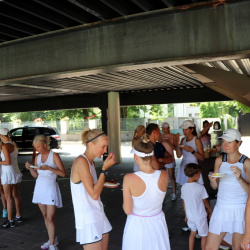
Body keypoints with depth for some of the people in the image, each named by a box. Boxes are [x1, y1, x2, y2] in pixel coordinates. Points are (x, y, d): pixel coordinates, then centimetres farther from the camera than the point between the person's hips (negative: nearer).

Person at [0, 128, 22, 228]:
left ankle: (10, 221, 9)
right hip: (16, 171, 8)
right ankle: (18, 216, 28)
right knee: (16, 195, 17)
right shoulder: (14, 144, 6)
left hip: (8, 173, -8)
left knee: (8, 197, 1)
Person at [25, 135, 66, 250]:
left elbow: (63, 173, -13)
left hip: (51, 188, -6)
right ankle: (52, 239, 26)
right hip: (39, 187, 6)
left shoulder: (54, 156, -11)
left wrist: (49, 168, -23)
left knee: (50, 218, -6)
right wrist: (30, 168, -9)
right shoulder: (37, 157, 5)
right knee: (45, 216, 12)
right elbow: (36, 175, 9)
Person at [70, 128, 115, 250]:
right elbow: (94, 194, -21)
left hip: (99, 215, 9)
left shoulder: (91, 162, 10)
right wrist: (105, 168, -19)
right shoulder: (81, 161, -18)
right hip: (88, 220, -9)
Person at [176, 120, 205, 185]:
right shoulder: (183, 140, 9)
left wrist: (192, 150, -20)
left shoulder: (196, 140, -6)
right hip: (183, 166, 5)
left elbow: (202, 158, -8)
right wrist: (178, 142, -5)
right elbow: (179, 155, 1)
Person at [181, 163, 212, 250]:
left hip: (190, 216, 5)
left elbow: (184, 202, 3)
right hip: (200, 216, -5)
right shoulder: (200, 187, -21)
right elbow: (205, 201, -7)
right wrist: (209, 210, 12)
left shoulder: (184, 187, -7)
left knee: (192, 232, 25)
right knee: (204, 235, 14)